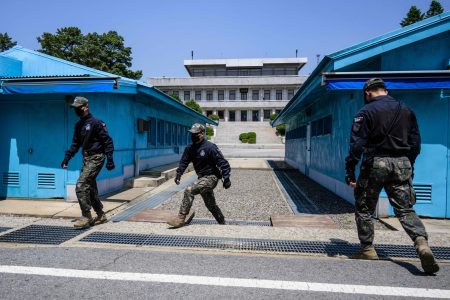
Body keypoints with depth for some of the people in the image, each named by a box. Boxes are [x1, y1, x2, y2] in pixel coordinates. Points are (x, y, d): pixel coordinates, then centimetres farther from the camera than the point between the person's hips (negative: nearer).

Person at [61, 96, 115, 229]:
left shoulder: (95, 122, -11)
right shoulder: (79, 125, 13)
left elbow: (108, 141, -13)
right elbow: (75, 144, 20)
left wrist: (110, 159, -19)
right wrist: (66, 158, 12)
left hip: (96, 158, -9)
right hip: (86, 158, 9)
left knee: (81, 185, -14)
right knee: (90, 188, 12)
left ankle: (86, 217, -3)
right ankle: (101, 215, 25)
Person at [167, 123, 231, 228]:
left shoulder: (210, 147, -16)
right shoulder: (190, 148, 6)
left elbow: (222, 162, -17)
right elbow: (184, 161, 7)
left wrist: (226, 178, -21)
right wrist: (178, 174, -8)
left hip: (211, 177, -8)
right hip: (202, 178, 8)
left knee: (189, 190, -24)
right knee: (211, 205, 18)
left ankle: (181, 219, -17)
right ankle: (222, 223, 36)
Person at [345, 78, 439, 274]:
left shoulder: (366, 112, -4)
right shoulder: (406, 111, 12)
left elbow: (357, 144, -11)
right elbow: (415, 143, 13)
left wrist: (349, 172, -8)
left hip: (376, 163, -4)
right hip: (402, 164, 5)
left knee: (364, 208, 11)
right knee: (405, 209, 9)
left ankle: (367, 249, 17)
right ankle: (422, 243, -11)